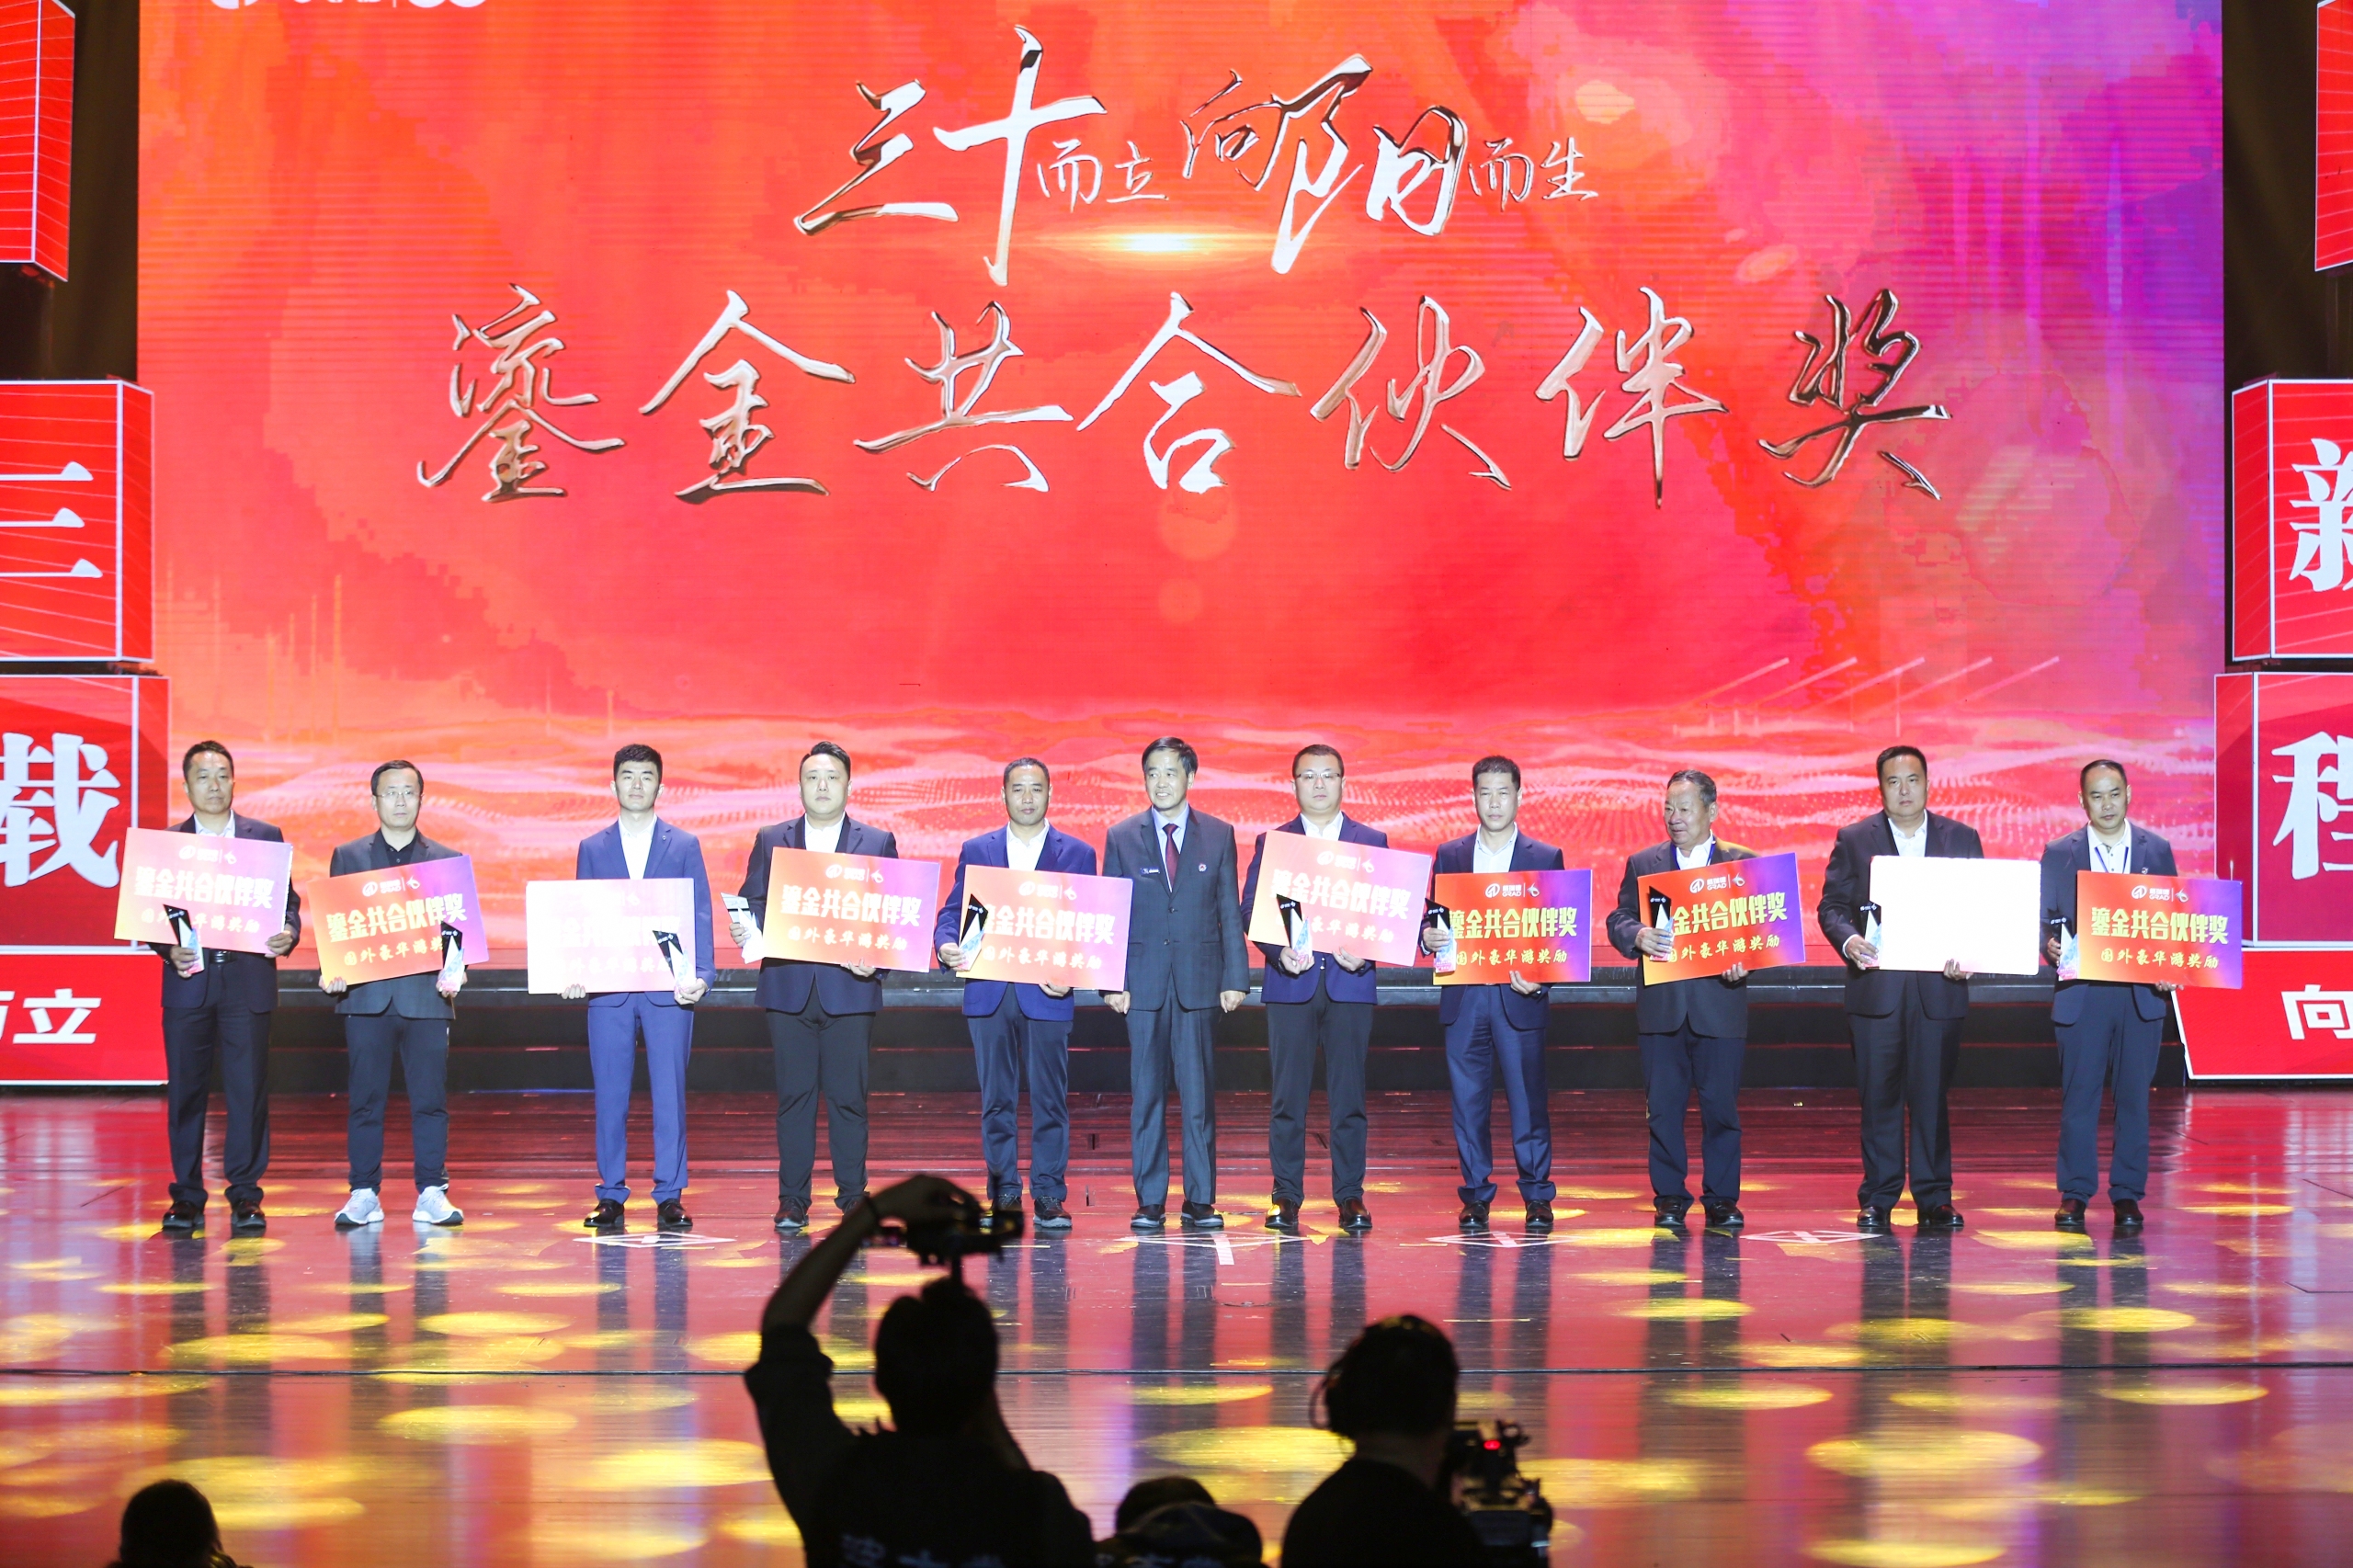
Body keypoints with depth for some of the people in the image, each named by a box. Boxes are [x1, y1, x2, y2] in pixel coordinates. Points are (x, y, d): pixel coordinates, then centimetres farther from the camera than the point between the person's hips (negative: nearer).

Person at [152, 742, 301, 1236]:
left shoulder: (266, 838, 9)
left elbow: (288, 900, 9)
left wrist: (288, 934, -12)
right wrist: (170, 950, -12)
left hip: (248, 979, 0)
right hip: (188, 980, 0)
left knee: (249, 1089, -2)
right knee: (185, 1090, 1)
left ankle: (246, 1195, 5)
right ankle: (187, 1196, 9)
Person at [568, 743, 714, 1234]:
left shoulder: (684, 846, 8)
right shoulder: (592, 848, 12)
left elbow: (700, 915, 4)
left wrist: (701, 974, -10)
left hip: (668, 988, -1)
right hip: (608, 989, 1)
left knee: (669, 1093, -3)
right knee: (610, 1095, 2)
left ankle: (670, 1197, 2)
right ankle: (611, 1196, 8)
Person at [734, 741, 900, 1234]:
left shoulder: (878, 843, 8)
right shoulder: (771, 841, 12)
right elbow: (754, 902, 9)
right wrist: (745, 929, -13)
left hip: (849, 988, -1)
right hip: (788, 987, 1)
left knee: (848, 1096, 0)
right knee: (793, 1095, 2)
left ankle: (853, 1195, 8)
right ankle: (792, 1201, 5)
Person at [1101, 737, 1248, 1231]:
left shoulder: (1218, 836, 7)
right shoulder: (1121, 837, 7)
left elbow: (1230, 912, 7)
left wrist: (1235, 978, 0)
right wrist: (1112, 981, -3)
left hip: (1198, 981, 0)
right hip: (1143, 982, 0)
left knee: (1199, 1093, -1)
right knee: (1146, 1094, 1)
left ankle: (1200, 1200, 5)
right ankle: (1150, 1202, 6)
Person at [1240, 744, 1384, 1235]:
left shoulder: (1372, 842, 10)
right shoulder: (1271, 843, 9)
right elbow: (1250, 909, 3)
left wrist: (1366, 952, -12)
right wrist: (1280, 951, -13)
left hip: (1350, 983, 0)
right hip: (1289, 984, 0)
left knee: (1348, 1096, 0)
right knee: (1287, 1096, 0)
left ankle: (1350, 1196, 5)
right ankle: (1286, 1198, 6)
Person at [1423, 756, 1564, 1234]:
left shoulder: (1545, 858, 6)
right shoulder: (1449, 855, 12)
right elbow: (1434, 921, 13)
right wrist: (1429, 937, -11)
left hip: (1519, 997, -2)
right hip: (1463, 998, 2)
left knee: (1528, 1099, -1)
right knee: (1468, 1100, 2)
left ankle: (1537, 1195, 7)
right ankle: (1475, 1195, 10)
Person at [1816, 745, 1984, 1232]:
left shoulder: (1961, 839, 8)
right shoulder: (1854, 840, 6)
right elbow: (1831, 905, 3)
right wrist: (1847, 940, -17)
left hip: (1939, 986, 0)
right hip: (1875, 986, 0)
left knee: (1932, 1095, 2)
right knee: (1878, 1095, 2)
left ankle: (1935, 1199, 8)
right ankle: (1877, 1200, 9)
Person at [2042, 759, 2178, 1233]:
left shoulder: (2157, 851, 7)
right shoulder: (2059, 854, 5)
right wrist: (2050, 947, -17)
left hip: (2142, 994, 1)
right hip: (2080, 994, -1)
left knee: (2134, 1096, 3)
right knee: (2078, 1096, 1)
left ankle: (2128, 1195, 10)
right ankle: (2074, 1194, 9)